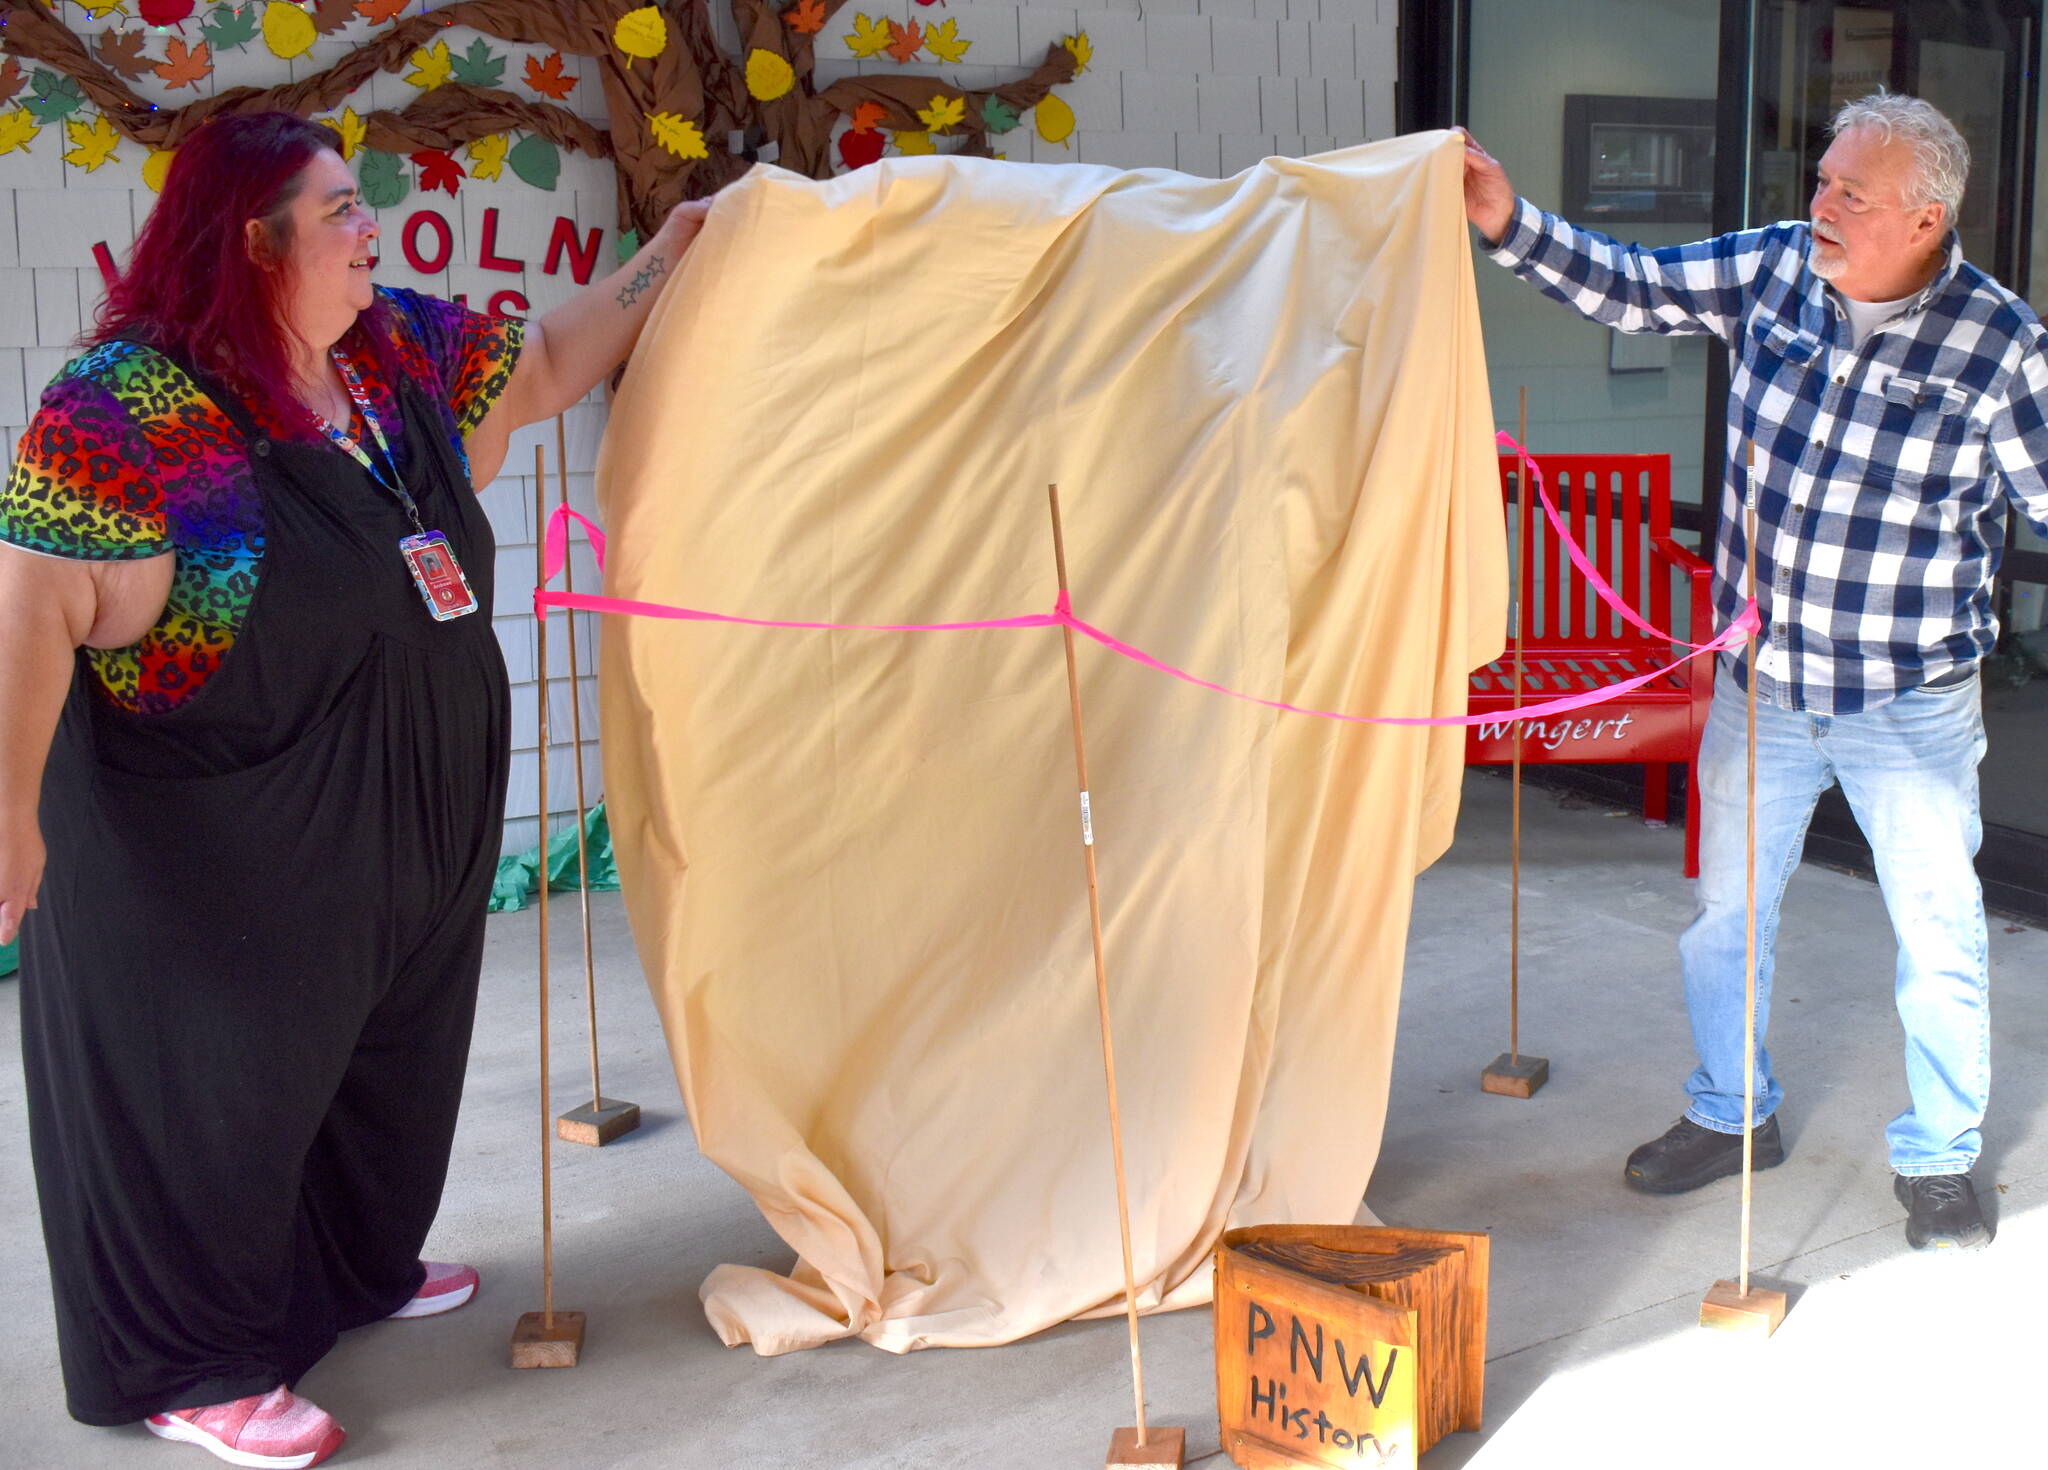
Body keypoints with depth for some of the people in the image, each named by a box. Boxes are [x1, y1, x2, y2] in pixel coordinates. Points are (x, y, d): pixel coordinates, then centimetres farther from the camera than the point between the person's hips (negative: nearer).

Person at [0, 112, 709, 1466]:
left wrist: (666, 264, 15)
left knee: (388, 1059, 23)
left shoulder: (398, 348, 3)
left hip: (409, 831, 8)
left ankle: (359, 1269, 47)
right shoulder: (131, 399, -21)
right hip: (221, 856, -8)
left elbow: (543, 367, 19)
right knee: (218, 1088, 7)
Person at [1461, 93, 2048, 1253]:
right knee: (1726, 910, 17)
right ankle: (1732, 1114, 38)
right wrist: (1513, 225, -8)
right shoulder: (1774, 270, -4)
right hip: (1761, 684, 4)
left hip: (1911, 708, -3)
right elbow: (1628, 288, 2)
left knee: (1941, 938, 7)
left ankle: (1939, 1160, 28)